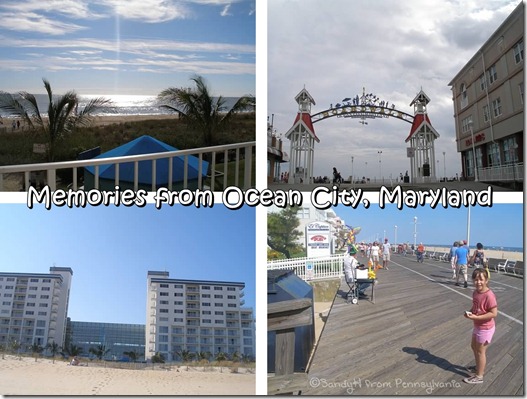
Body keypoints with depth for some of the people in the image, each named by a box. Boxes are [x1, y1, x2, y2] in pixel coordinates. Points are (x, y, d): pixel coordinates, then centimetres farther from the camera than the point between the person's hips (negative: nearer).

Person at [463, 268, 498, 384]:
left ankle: (479, 377, 26)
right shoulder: (475, 293, -2)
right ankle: (479, 367, 48)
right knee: (474, 346, 25)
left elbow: (494, 313, -28)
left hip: (485, 328, -9)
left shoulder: (489, 295, -29)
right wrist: (469, 312, -7)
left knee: (480, 351, 8)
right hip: (478, 326, 9)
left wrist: (475, 317, -30)